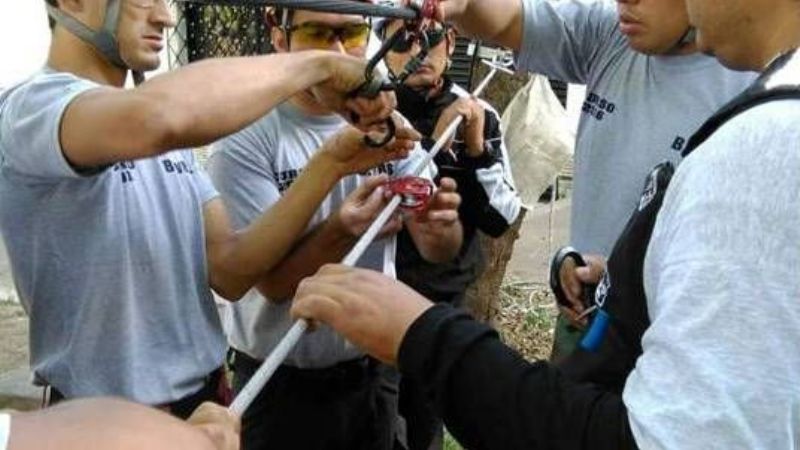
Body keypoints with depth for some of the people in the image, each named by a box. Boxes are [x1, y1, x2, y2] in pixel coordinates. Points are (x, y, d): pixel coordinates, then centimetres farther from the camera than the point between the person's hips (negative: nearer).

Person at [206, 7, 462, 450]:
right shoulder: (245, 139, -14)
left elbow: (440, 251, -9)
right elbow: (272, 280, -19)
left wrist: (439, 227, -31)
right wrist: (341, 231, -36)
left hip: (375, 371, 4)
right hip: (281, 385, -4)